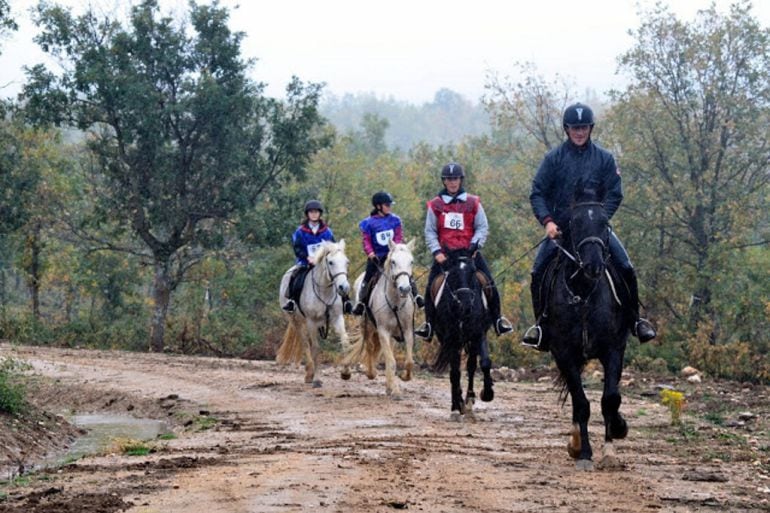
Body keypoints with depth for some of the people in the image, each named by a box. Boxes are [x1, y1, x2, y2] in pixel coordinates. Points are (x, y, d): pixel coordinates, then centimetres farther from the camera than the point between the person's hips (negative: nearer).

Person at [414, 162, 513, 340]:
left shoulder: (473, 203, 4)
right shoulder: (436, 205, 4)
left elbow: (483, 228, 6)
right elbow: (430, 232, 5)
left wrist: (475, 244, -11)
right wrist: (436, 251, -9)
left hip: (469, 252, 0)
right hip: (444, 254, 0)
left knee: (489, 284, -7)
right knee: (431, 287, -8)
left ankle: (497, 320, 7)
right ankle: (429, 324, 3)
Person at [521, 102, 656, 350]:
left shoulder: (604, 158, 3)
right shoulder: (554, 158, 1)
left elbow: (615, 194, 1)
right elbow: (537, 193, 1)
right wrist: (547, 221, -14)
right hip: (561, 226, 0)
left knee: (625, 268, -16)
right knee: (538, 271, -14)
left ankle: (635, 319, -2)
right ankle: (541, 323, 1)